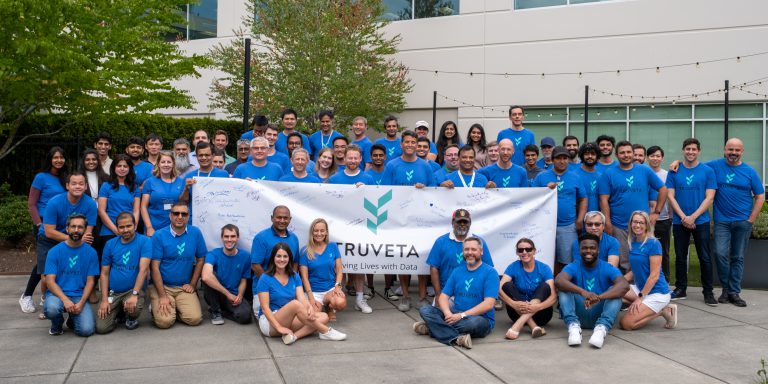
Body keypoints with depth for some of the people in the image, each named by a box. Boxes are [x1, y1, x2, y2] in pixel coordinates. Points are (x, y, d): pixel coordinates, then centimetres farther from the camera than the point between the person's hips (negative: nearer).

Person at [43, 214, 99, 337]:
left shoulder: (90, 252, 2)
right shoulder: (54, 251, -1)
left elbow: (90, 281, 2)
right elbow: (50, 281, -6)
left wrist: (81, 303, -14)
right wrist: (65, 300, -21)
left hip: (80, 296, 1)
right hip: (57, 294, 0)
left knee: (86, 330, -21)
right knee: (51, 308, -36)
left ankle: (73, 320, 18)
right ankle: (57, 324, 3)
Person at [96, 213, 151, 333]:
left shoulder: (144, 241, -7)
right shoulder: (110, 244, 5)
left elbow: (143, 270, -16)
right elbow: (104, 274, 6)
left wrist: (134, 294, -26)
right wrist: (104, 300, -4)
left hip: (134, 289, -3)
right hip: (112, 292, 3)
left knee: (133, 308, -35)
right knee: (101, 328, -11)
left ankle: (132, 318, 4)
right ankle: (118, 313, 23)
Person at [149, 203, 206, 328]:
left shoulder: (195, 233, -2)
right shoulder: (159, 235, -7)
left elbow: (200, 260, 7)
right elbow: (155, 267, -8)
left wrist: (192, 284, 1)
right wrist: (162, 296, -14)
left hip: (184, 287, 2)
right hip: (162, 286, -2)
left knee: (195, 318, -17)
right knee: (165, 321, -20)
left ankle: (176, 309, 14)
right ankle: (158, 308, 14)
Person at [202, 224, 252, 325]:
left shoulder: (245, 256, -4)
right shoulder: (213, 254, -13)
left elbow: (243, 281, 6)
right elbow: (206, 277, -33)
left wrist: (240, 296, -16)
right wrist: (228, 294, -31)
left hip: (235, 296, 1)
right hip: (216, 294, -1)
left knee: (245, 316, -30)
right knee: (210, 276, -31)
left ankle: (221, 311, 3)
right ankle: (215, 311, -9)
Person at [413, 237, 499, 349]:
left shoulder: (490, 272, -5)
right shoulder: (457, 271, 12)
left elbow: (488, 304, -15)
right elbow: (443, 296, 7)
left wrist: (462, 315, -22)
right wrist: (448, 313, -16)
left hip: (481, 318, -5)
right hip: (455, 315, 5)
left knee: (475, 322, -40)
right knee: (425, 310, -15)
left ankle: (433, 327, -28)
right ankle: (457, 338, -33)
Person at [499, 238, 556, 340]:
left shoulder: (544, 268, -6)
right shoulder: (513, 267, -4)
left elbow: (553, 296, -18)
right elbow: (500, 289, -18)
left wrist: (537, 307, -38)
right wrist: (514, 304, -38)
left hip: (539, 313, -1)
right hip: (519, 312, 1)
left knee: (544, 286, -25)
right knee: (507, 285, -21)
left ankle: (517, 326, -41)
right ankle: (534, 327, -36)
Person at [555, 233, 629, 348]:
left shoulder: (608, 269, -2)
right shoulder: (573, 267, -1)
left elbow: (625, 285, -23)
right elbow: (558, 280, -25)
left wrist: (599, 297, -41)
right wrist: (582, 292, -43)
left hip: (600, 315, 0)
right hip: (578, 315, 0)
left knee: (615, 291, -21)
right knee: (564, 289, -19)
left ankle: (602, 327, -39)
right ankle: (573, 326, -37)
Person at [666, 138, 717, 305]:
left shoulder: (708, 171, 1)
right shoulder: (674, 172, 4)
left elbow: (709, 198, -4)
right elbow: (670, 196, 0)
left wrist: (693, 217, -13)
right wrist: (683, 217, -11)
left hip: (701, 221, -1)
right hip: (679, 221, 1)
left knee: (705, 258, 1)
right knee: (680, 257, 9)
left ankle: (708, 292, 9)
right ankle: (680, 289, 20)